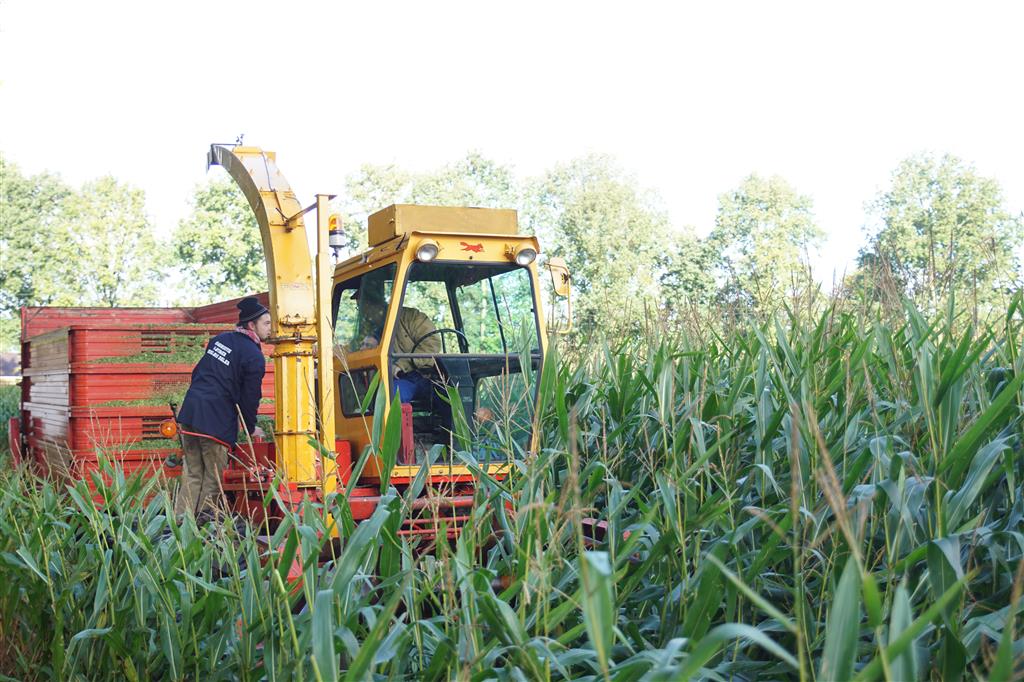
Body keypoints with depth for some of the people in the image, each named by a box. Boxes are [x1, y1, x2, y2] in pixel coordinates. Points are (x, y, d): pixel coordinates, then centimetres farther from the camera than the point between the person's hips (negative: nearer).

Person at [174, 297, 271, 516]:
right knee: (212, 481, 3)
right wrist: (251, 429, 11)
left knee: (192, 475, 13)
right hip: (217, 421, -7)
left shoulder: (219, 339, 16)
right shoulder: (255, 357, -6)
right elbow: (250, 397, -4)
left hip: (190, 411, 7)